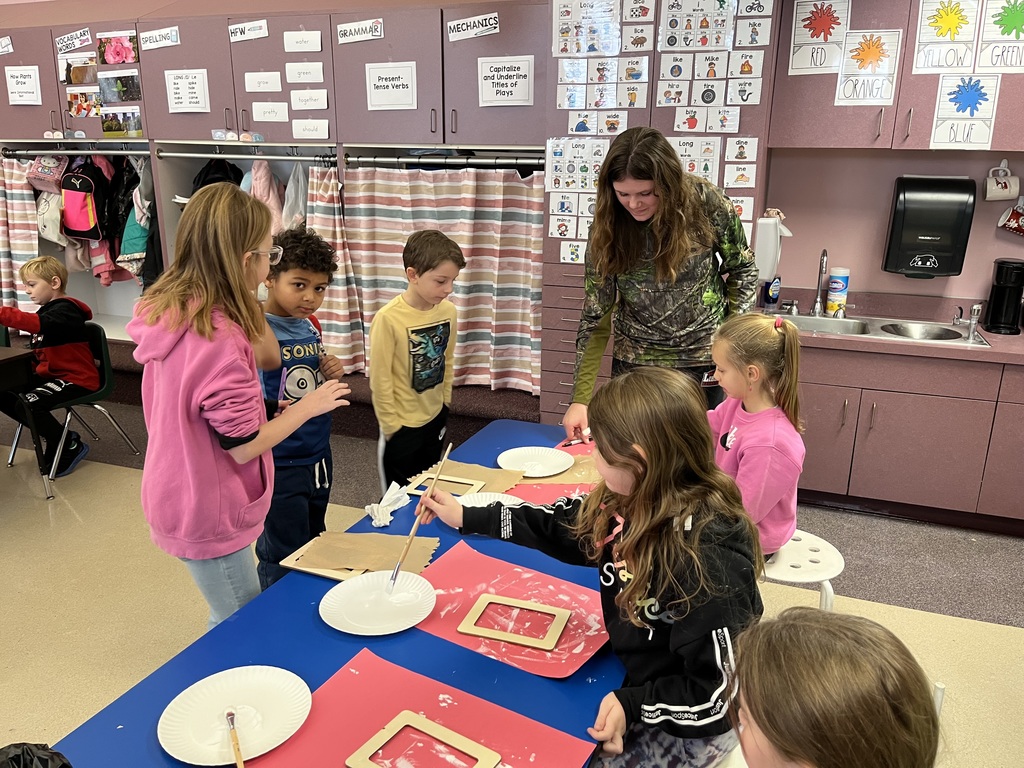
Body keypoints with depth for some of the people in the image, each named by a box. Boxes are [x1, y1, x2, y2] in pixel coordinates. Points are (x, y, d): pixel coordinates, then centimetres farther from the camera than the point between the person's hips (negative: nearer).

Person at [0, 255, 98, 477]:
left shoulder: (64, 311, -16)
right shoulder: (48, 309, 13)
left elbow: (36, 324, -39)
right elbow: (42, 351, 16)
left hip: (77, 379, -10)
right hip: (51, 374, 10)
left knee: (27, 404, -25)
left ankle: (71, 446, -5)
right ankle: (53, 434, 11)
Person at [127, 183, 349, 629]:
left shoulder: (168, 312, -2)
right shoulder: (219, 338, -31)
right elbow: (243, 446, -23)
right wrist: (308, 407, -11)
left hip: (181, 496, 9)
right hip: (207, 512, -9)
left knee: (230, 616, 26)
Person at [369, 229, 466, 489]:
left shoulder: (448, 310, -7)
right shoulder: (388, 319, -24)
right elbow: (380, 381, -17)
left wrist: (445, 401, 13)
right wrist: (391, 426, -11)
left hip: (435, 417, 5)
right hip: (402, 425, -5)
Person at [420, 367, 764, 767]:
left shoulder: (705, 559, -36)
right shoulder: (635, 501, -12)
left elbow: (717, 694, -26)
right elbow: (562, 526, 4)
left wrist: (632, 705, -27)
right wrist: (467, 517, 7)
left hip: (688, 726, -6)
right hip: (631, 676, 7)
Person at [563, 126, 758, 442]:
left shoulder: (706, 203, -16)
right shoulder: (608, 225, -13)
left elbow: (742, 270, 0)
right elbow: (596, 313, -10)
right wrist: (580, 399, -14)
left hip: (703, 360, -1)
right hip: (633, 361, 1)